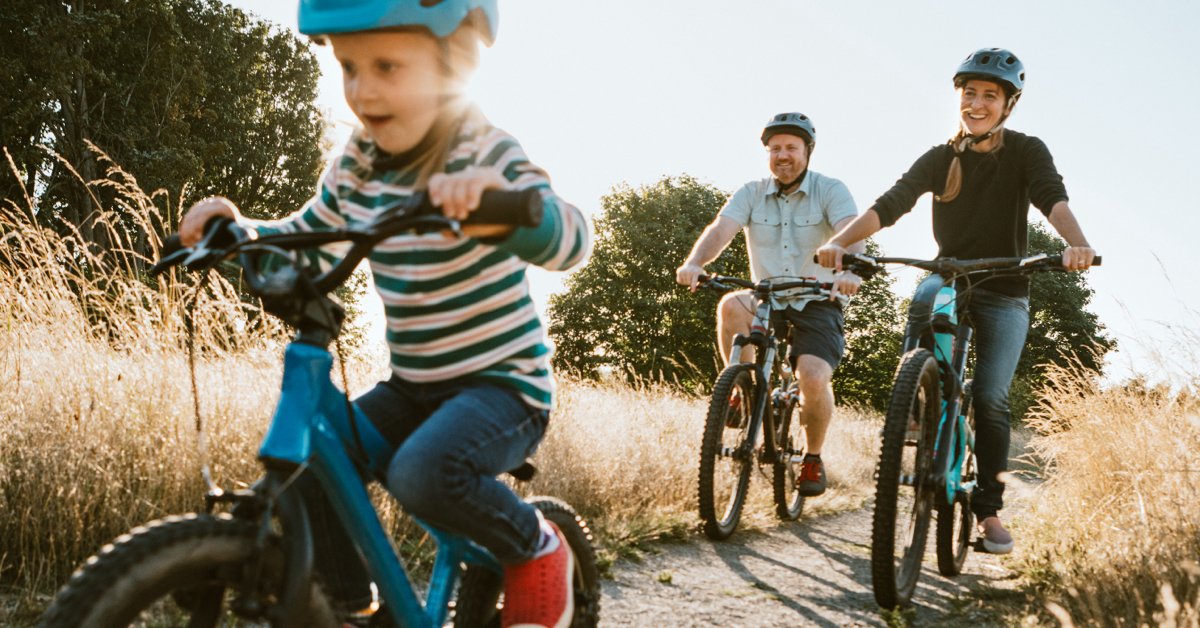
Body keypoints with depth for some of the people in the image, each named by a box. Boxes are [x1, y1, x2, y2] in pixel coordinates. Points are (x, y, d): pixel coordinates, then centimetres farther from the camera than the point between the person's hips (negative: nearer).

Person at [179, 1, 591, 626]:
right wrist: (234, 226, -5)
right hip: (414, 385, 7)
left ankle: (536, 549, -3)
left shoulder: (481, 156, -17)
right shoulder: (359, 162, 2)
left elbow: (570, 239, -33)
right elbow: (302, 237, 15)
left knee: (422, 473, -32)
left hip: (500, 382, -7)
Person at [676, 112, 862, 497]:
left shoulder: (830, 191, -5)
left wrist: (849, 270, -45)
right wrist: (694, 263, -35)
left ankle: (813, 458, 4)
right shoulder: (751, 194, 3)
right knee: (731, 306, -32)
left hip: (818, 303, -2)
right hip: (767, 301, 2)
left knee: (814, 379, -24)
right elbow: (721, 229, -13)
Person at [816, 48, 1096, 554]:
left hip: (1004, 294, -2)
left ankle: (989, 508, 1)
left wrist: (1077, 243, -46)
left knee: (991, 397, -13)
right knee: (925, 299, -31)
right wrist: (840, 241, -32)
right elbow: (890, 204, -14)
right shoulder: (940, 159, -1)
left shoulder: (1025, 152, -6)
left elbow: (1053, 198, -25)